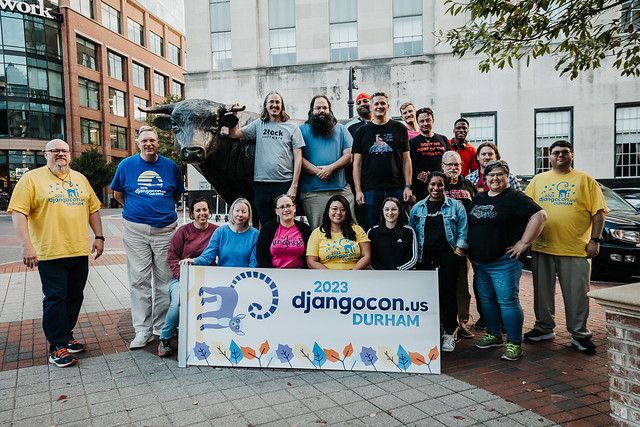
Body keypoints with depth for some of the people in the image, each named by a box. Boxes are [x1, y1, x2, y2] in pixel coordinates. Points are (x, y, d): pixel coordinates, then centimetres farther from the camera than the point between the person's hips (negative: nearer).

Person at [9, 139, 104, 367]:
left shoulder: (80, 179, 15)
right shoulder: (32, 178, -1)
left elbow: (93, 208, 18)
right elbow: (18, 212, -9)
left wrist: (99, 237, 11)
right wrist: (26, 246, -19)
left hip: (79, 251, 5)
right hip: (51, 253, -5)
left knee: (75, 297, 11)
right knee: (55, 299, -1)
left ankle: (66, 336, 27)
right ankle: (57, 346, 10)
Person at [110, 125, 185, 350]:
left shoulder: (170, 167, 7)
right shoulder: (126, 165, 5)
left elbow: (177, 195, 19)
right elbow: (117, 193, 17)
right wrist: (134, 210, 15)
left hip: (165, 229, 0)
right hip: (135, 230, 0)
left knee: (164, 280, 5)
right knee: (139, 280, 1)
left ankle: (162, 327, 18)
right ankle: (143, 330, 9)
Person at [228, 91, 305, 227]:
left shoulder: (292, 127, 6)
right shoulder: (258, 125, 13)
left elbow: (298, 157, 1)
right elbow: (233, 134, 14)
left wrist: (294, 186, -6)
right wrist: (234, 115, 0)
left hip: (284, 182, -2)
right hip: (261, 183, 2)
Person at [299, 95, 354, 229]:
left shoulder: (340, 129, 16)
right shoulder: (302, 129, 10)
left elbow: (348, 156, 6)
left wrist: (331, 168, -10)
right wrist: (317, 171, -13)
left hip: (341, 190, 2)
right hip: (312, 191, -1)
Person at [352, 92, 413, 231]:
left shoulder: (399, 128, 10)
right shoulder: (362, 131, 8)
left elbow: (406, 159, 9)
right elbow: (357, 163, 6)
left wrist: (408, 186, 0)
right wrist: (358, 191, -3)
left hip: (396, 189, 1)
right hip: (370, 189, 0)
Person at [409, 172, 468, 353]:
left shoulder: (455, 206, 7)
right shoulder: (418, 207, 12)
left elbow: (462, 231, 5)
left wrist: (458, 249, -7)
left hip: (448, 255, -2)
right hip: (425, 256, 2)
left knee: (447, 293, -4)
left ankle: (449, 334, 10)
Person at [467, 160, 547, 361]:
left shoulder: (515, 198, -7)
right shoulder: (478, 198, 15)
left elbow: (539, 216, -16)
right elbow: (470, 225, 24)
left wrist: (524, 243, -17)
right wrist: (470, 253, 15)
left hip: (504, 262, -7)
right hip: (479, 262, 7)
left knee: (508, 301, -5)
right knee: (486, 299, 14)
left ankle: (514, 344, 5)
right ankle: (494, 335, 29)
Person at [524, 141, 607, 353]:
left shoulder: (585, 180, 5)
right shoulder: (538, 180, 11)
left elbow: (598, 212, 2)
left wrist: (594, 240, -7)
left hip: (576, 249, -2)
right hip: (542, 247, 3)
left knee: (577, 294, 3)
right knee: (543, 291, 11)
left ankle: (579, 334, 17)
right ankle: (544, 328, 26)